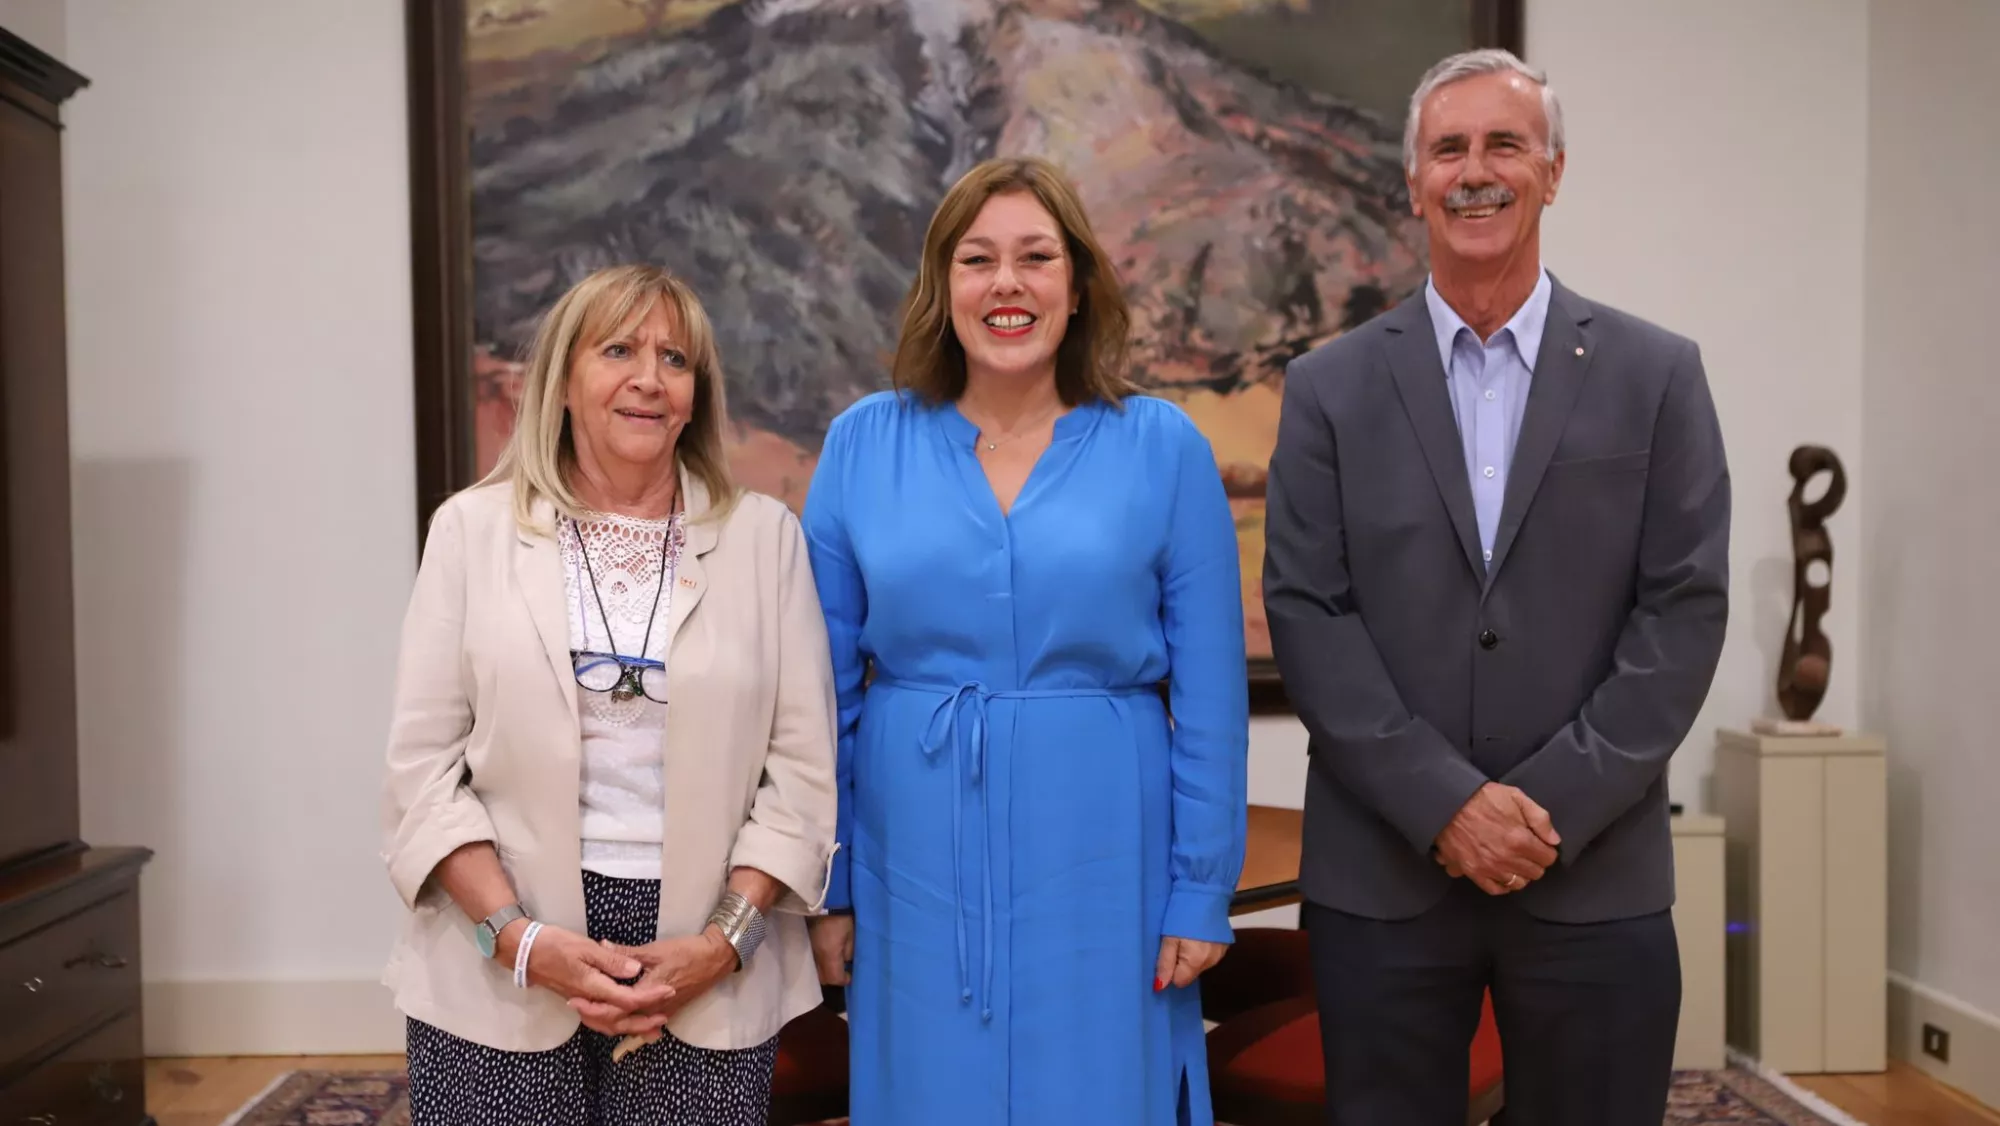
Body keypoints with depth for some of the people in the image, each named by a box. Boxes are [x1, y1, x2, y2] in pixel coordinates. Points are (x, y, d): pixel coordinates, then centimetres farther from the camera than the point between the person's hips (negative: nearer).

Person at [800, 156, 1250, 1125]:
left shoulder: (1163, 446, -3)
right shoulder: (861, 443, 0)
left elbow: (1210, 692, -1)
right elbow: (825, 689, 3)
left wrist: (1203, 890, -3)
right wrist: (824, 886, 3)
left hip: (1102, 859, -1)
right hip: (916, 861, 1)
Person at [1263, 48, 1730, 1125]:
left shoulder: (1656, 375, 4)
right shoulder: (1330, 385, 3)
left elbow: (1685, 608, -2)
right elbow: (1306, 613, -3)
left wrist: (1556, 804, -11)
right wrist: (1443, 804, -12)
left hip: (1596, 880, 0)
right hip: (1381, 876, 0)